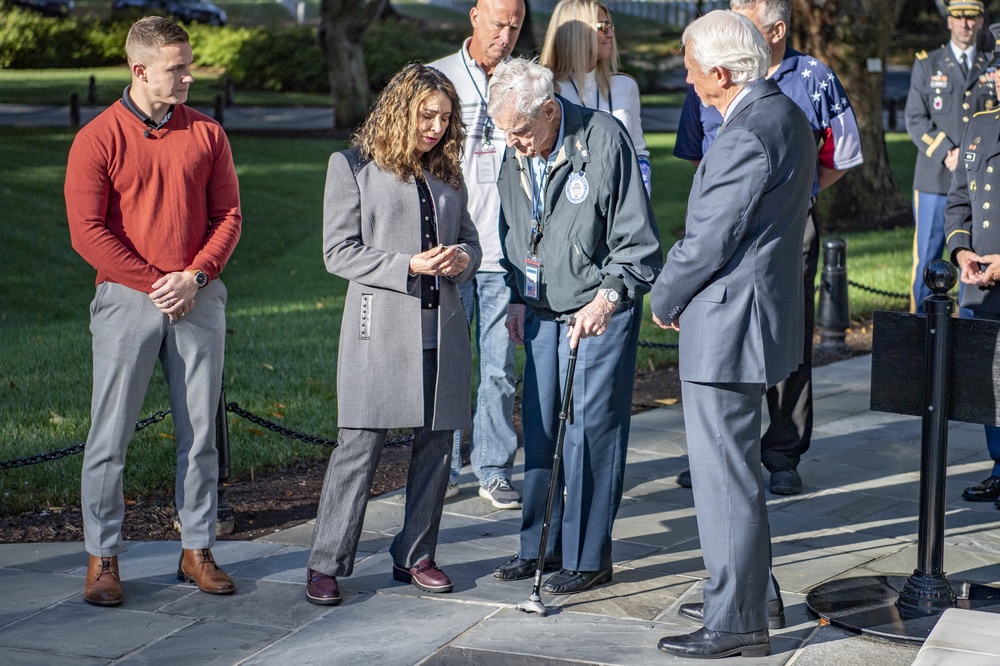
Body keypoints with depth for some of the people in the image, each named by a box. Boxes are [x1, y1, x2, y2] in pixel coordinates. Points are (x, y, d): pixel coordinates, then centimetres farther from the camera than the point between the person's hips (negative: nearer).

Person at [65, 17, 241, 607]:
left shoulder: (206, 134, 7)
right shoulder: (97, 139, -3)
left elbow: (228, 215, 7)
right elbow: (88, 231, -7)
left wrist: (194, 277, -8)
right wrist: (153, 283, -11)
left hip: (199, 298, 3)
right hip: (127, 298, -3)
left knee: (200, 431, 7)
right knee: (111, 435, 0)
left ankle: (198, 551, 17)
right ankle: (103, 559, 10)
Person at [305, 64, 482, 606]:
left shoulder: (447, 174, 16)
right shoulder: (352, 166, 1)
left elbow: (470, 240, 22)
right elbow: (339, 252, -4)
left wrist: (461, 258, -2)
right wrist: (408, 266, -15)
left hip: (442, 329, 5)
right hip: (380, 327, -5)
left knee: (436, 446, 7)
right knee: (359, 446, -6)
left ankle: (415, 556, 20)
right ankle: (326, 565, 5)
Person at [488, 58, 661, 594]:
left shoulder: (604, 139, -16)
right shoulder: (516, 155, 4)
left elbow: (637, 237, -13)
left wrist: (607, 298, -21)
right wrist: (518, 297, 12)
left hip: (600, 309, -6)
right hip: (543, 309, 6)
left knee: (591, 429, -4)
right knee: (539, 426, 9)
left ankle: (588, 557, 6)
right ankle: (541, 545, 21)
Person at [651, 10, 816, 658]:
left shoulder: (748, 133, -22)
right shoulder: (786, 114, 11)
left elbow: (708, 240, -21)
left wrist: (665, 300, -4)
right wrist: (680, 293, 14)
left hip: (726, 322, -11)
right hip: (763, 308, 11)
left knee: (725, 473, -2)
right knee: (735, 465, 22)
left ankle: (736, 624, 6)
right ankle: (753, 589, 34)